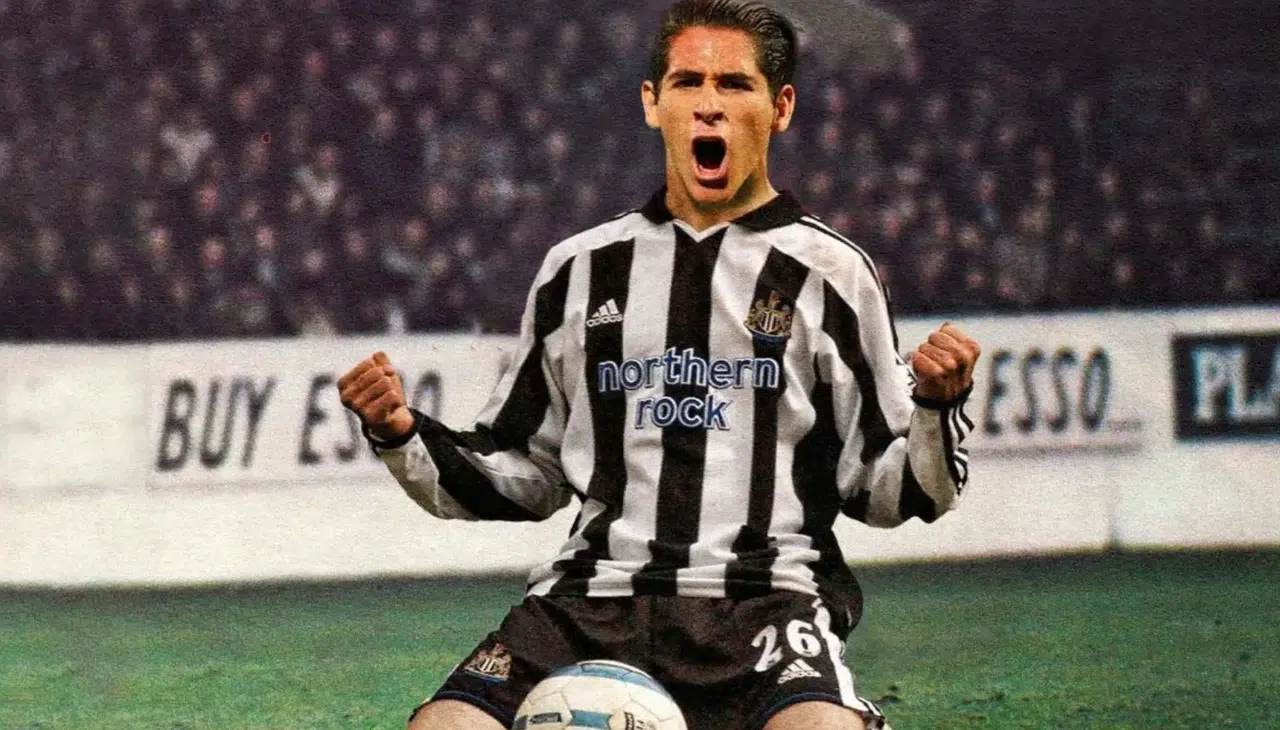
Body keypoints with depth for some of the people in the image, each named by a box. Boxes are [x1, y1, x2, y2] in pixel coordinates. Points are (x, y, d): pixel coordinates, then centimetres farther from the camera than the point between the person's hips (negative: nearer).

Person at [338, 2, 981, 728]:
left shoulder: (828, 272, 7)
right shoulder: (580, 271, 16)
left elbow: (885, 492, 8)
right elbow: (525, 476, 23)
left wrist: (936, 404, -11)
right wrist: (404, 436, 8)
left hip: (765, 599, -3)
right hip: (595, 596, 3)